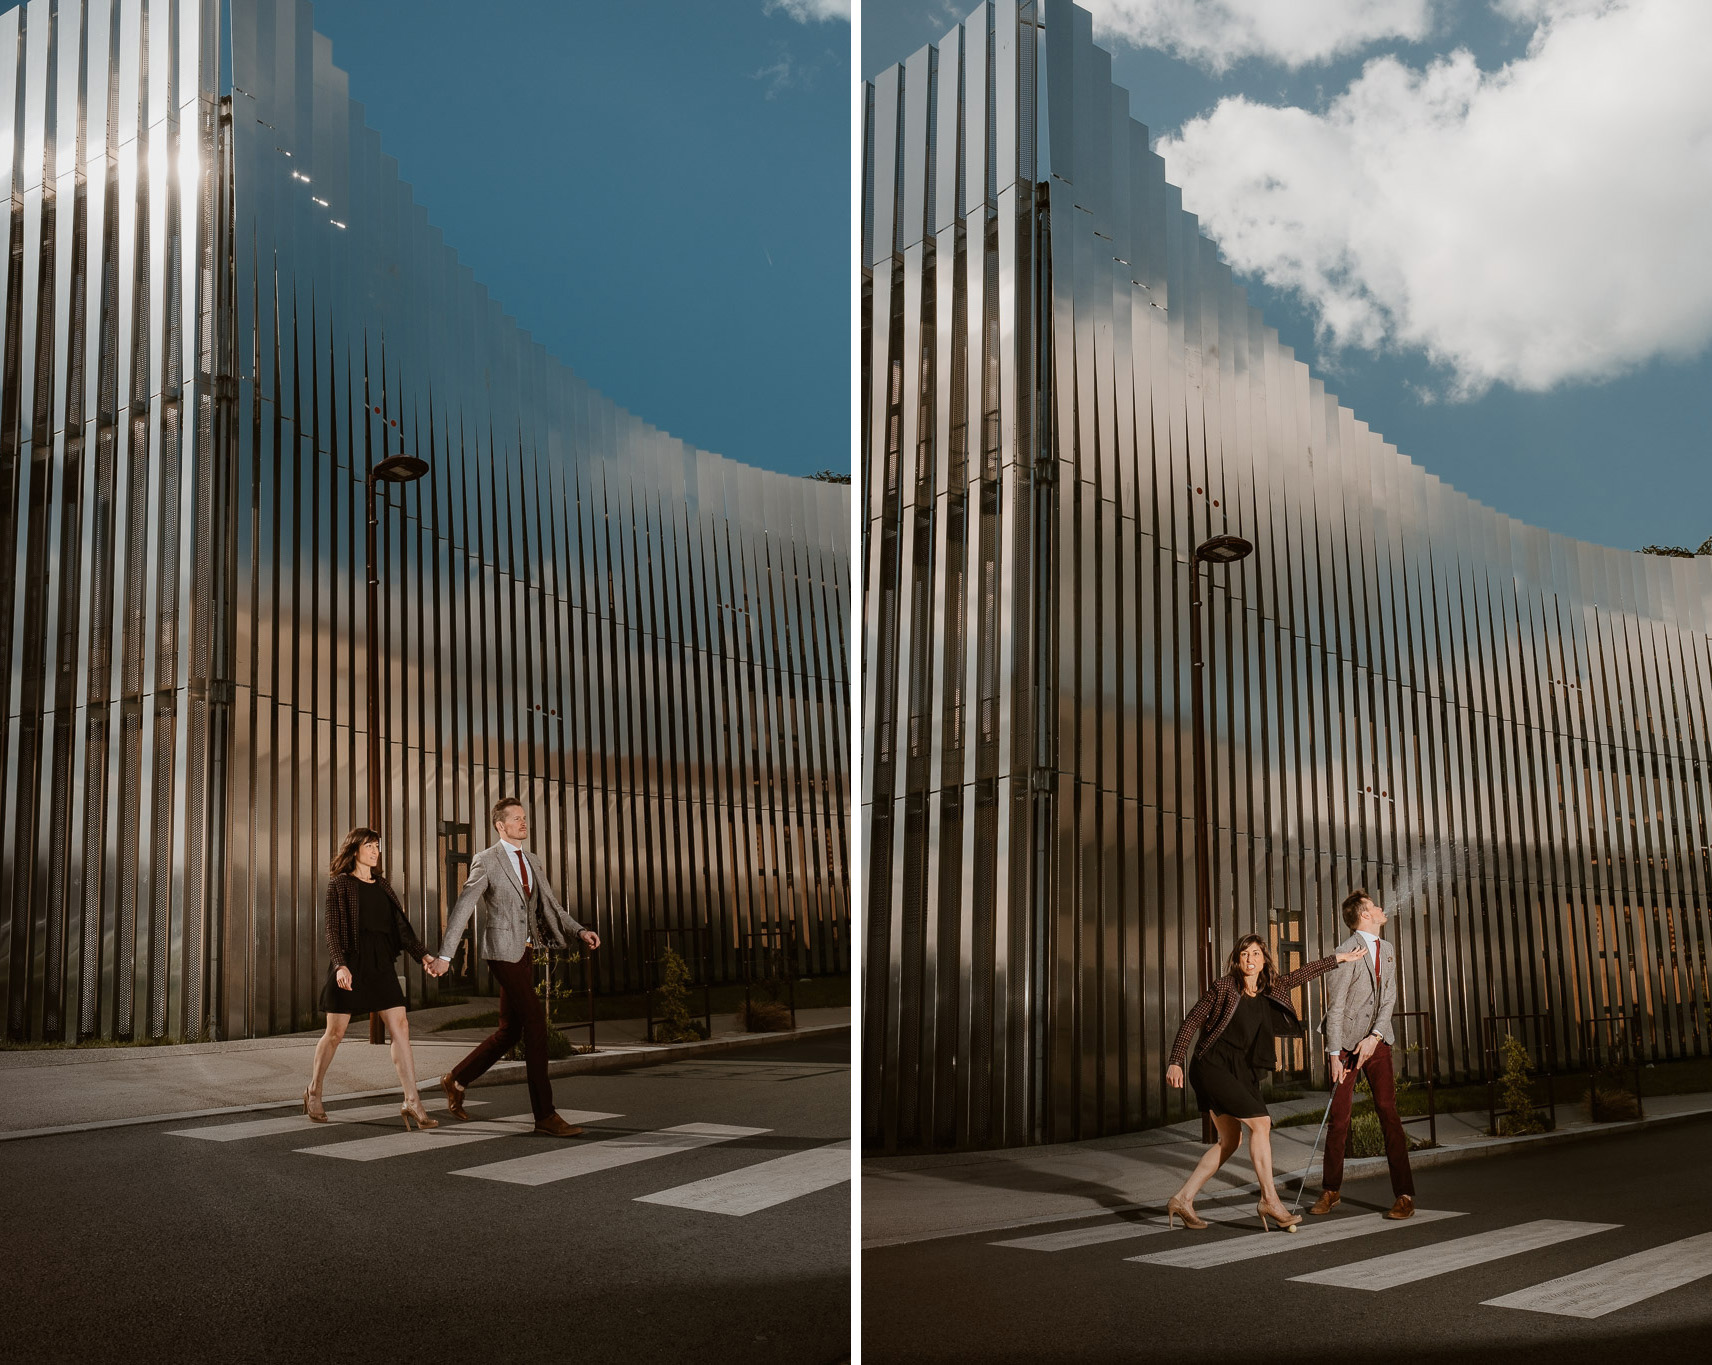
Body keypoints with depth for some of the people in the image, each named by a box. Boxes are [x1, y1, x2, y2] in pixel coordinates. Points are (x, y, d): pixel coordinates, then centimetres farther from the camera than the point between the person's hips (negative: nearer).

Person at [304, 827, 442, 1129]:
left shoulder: (383, 885, 15)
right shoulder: (339, 884, -1)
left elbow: (401, 926, 12)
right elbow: (333, 929, -8)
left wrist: (423, 954, -2)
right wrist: (340, 965, -22)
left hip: (381, 963, 5)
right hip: (350, 962, -5)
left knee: (400, 1028, -6)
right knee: (336, 1032, 4)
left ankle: (411, 1102, -8)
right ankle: (314, 1092, 27)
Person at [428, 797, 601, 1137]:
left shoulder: (529, 860, 15)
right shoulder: (486, 861, -8)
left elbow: (549, 904, 12)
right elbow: (462, 909, -9)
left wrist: (580, 931, -3)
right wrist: (445, 955, -11)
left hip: (522, 952, 8)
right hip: (503, 951, -8)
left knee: (509, 1031, 13)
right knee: (536, 1024, -13)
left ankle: (456, 1080, 32)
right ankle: (545, 1115, -11)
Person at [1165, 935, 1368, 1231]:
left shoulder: (1270, 990, 8)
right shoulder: (1225, 987, -9)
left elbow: (1300, 975, 20)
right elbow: (1192, 1020, -8)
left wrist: (1339, 958, 23)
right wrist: (1175, 1062, -14)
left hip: (1239, 1072, 8)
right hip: (1212, 1066, -8)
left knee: (1230, 1141, 6)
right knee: (1260, 1122, -14)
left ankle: (1182, 1199, 11)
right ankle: (1269, 1200, -8)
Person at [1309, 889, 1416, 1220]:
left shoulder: (1388, 951, 10)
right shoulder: (1347, 952, -10)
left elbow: (1389, 998, 3)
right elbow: (1335, 1005, -11)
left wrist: (1375, 1036, -12)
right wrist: (1334, 1052, -14)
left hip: (1376, 1041, 4)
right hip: (1346, 1042, -4)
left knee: (1388, 1113, -3)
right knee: (1338, 1117, 1)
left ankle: (1404, 1195, 0)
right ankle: (1330, 1191, 15)